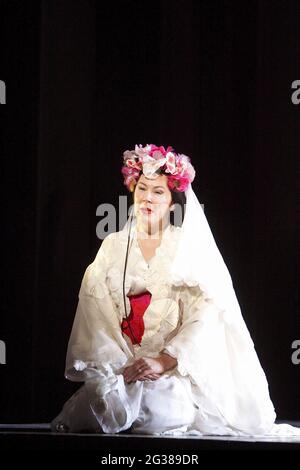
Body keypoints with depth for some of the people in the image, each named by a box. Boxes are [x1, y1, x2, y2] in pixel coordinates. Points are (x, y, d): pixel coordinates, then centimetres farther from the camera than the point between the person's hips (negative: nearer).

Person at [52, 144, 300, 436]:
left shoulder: (190, 246, 3)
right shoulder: (113, 246, 12)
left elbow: (207, 313, -8)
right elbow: (95, 310, 2)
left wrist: (163, 361, -21)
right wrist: (120, 365, -15)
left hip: (176, 367, -2)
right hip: (121, 362, 2)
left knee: (160, 415, -32)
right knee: (110, 408, -30)